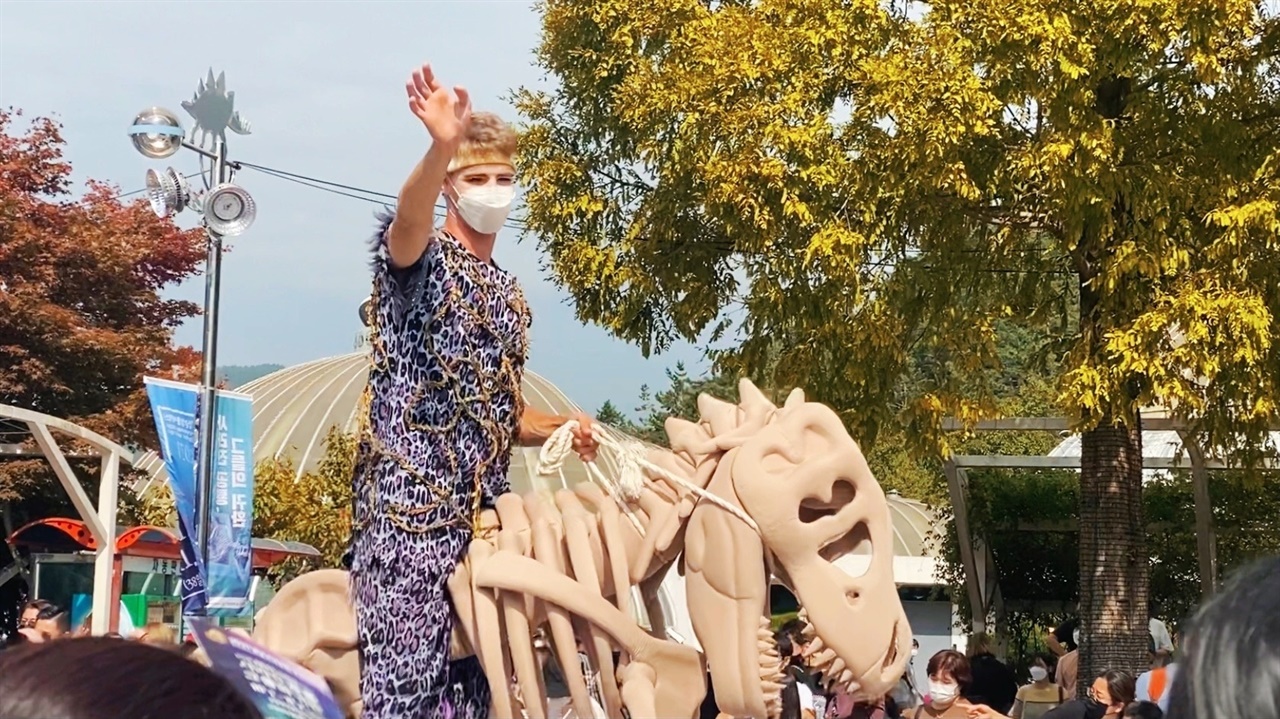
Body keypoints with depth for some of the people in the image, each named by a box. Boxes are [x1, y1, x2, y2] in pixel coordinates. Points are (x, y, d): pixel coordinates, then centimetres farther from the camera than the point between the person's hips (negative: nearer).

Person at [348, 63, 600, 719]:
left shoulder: (508, 293, 20)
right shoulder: (421, 259, -1)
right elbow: (406, 222, -27)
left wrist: (557, 429, 7)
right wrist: (443, 146, -46)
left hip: (482, 508, 7)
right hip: (409, 500, -7)